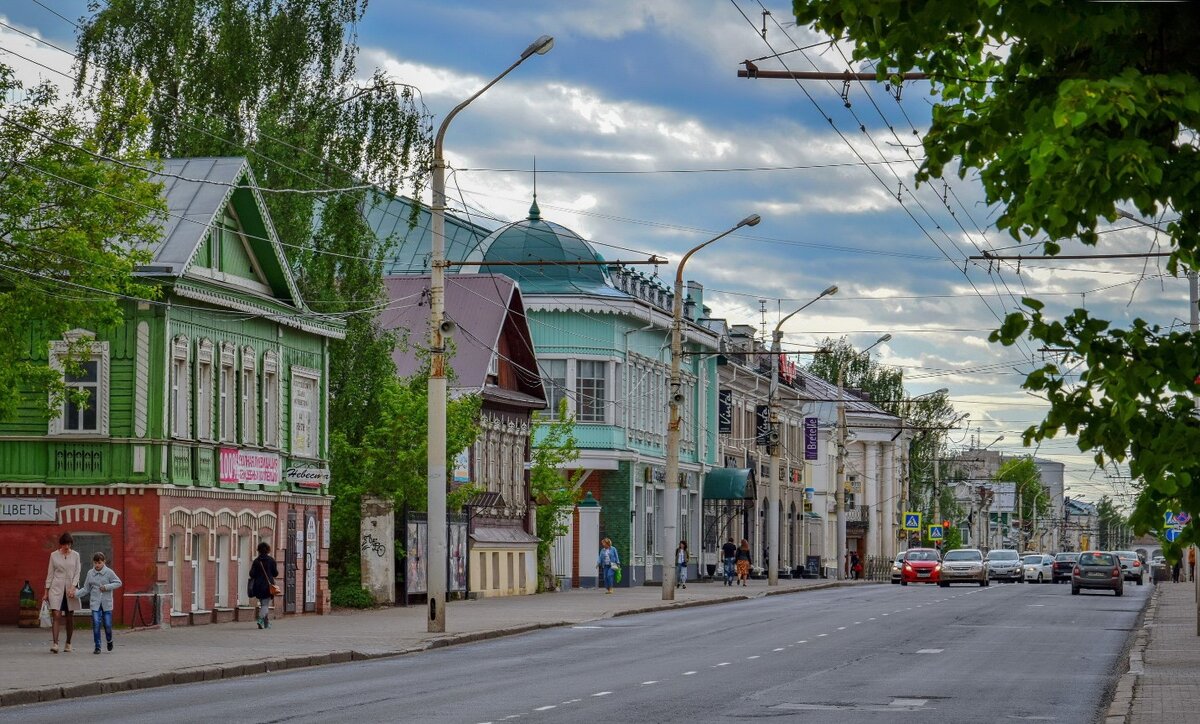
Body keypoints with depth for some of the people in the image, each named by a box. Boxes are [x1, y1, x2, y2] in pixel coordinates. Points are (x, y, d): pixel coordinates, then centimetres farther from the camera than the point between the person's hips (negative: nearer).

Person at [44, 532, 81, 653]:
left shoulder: (75, 555, 4)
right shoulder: (54, 555, 4)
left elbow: (77, 573, 1)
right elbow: (50, 574, 7)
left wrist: (72, 587, -14)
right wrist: (46, 592, 6)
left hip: (71, 589, 1)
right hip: (56, 588, -1)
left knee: (70, 618, 6)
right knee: (56, 616, -13)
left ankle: (68, 644, 18)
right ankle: (55, 644, -20)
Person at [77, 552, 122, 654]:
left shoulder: (109, 572, -2)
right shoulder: (90, 573, 6)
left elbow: (118, 583, 0)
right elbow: (86, 589, 10)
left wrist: (107, 587, -12)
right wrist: (76, 593, -4)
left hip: (106, 603, -2)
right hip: (95, 603, 2)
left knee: (107, 624, 2)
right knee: (96, 624, -7)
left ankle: (109, 641, 32)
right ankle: (97, 647, 0)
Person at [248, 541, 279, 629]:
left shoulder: (256, 561, -1)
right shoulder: (271, 560, -5)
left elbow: (252, 574, -6)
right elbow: (275, 574, -3)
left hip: (258, 586, 3)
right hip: (268, 586, -3)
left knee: (263, 604, 15)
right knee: (266, 604, -3)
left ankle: (267, 623, 19)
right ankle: (260, 619, -27)